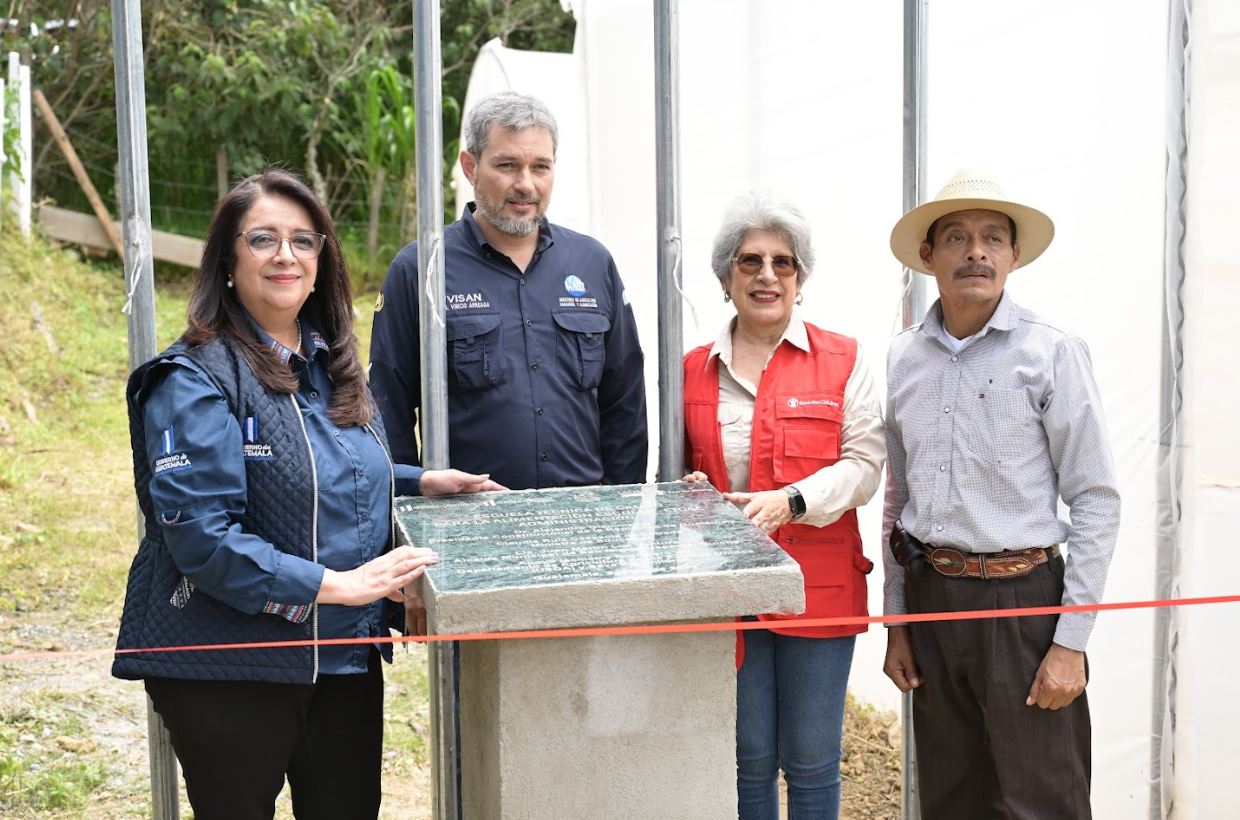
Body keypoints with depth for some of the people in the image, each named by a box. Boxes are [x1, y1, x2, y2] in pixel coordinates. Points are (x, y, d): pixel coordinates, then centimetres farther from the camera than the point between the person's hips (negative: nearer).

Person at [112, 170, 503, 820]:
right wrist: (335, 584, -25)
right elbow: (202, 537, -22)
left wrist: (420, 481, 7)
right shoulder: (195, 381, -14)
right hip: (230, 667, -7)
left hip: (346, 659, 7)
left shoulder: (332, 368, 10)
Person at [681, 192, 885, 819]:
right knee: (748, 761, 11)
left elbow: (864, 463, -5)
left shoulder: (842, 360, 1)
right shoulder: (695, 369, 8)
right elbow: (678, 469, 18)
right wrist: (692, 493, -5)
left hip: (818, 586, -2)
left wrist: (790, 500, -20)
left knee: (811, 765, 7)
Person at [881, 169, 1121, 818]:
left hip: (1022, 600, -4)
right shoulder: (902, 358, 6)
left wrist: (1070, 643, -11)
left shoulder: (1052, 353, -8)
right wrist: (896, 623, 12)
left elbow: (1096, 502, -8)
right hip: (930, 599, 5)